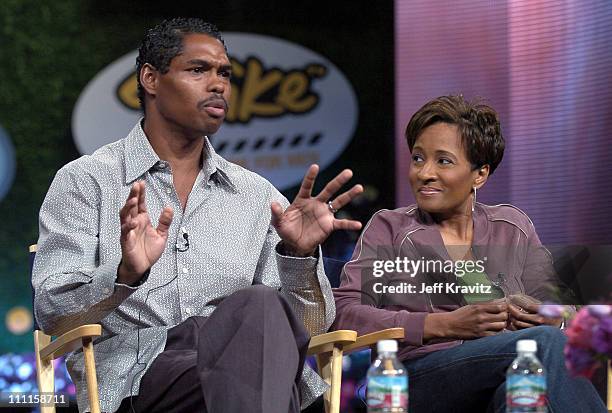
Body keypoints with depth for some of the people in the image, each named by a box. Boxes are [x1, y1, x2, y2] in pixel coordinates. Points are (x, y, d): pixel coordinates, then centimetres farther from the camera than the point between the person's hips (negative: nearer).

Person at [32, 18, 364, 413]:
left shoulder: (256, 194, 20)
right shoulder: (86, 181, 9)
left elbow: (310, 326, 14)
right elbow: (52, 314, -2)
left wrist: (299, 257, -7)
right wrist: (125, 275, -22)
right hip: (138, 377, -4)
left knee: (263, 308, -34)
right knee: (258, 307, -35)